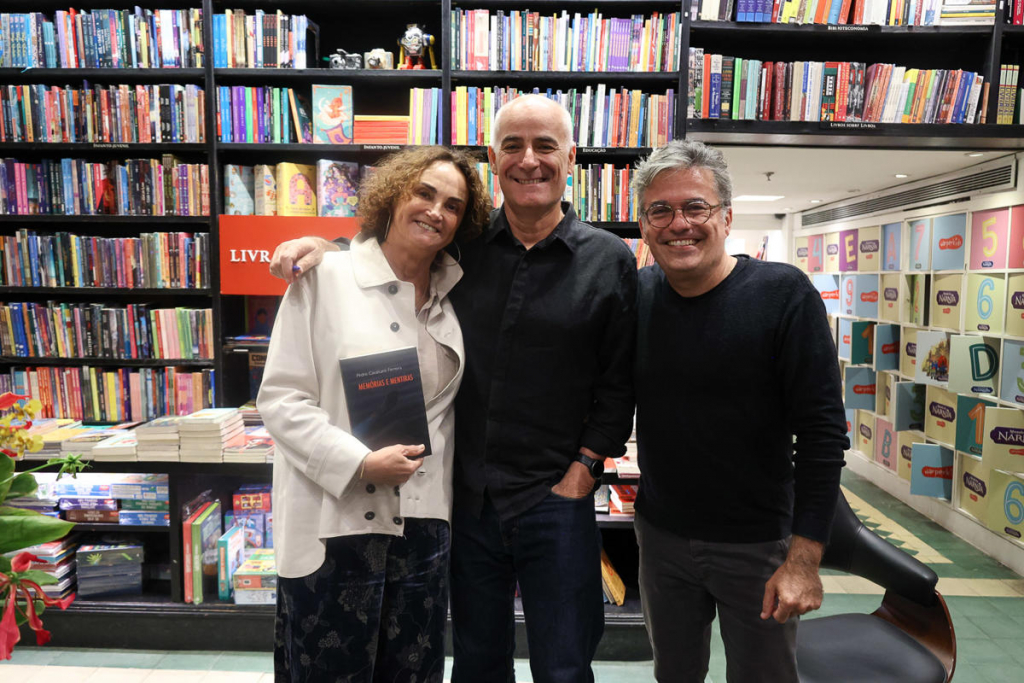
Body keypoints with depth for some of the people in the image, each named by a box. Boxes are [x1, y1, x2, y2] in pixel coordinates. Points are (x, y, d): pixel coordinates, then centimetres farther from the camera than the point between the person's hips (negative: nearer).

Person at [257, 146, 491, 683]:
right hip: (334, 521, -4)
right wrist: (361, 463, -19)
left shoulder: (452, 295, 9)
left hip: (422, 521, 5)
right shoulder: (327, 277, -7)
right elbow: (279, 399, -10)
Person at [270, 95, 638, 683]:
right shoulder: (464, 247, 1)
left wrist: (583, 470, -8)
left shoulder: (610, 259, -4)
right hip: (468, 493, 3)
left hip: (555, 501, -2)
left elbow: (619, 381, -3)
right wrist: (322, 246, -3)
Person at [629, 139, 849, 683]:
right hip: (661, 536, 4)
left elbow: (823, 432, -16)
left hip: (758, 546, -3)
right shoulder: (634, 296, -3)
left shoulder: (784, 296, -15)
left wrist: (804, 559, -17)